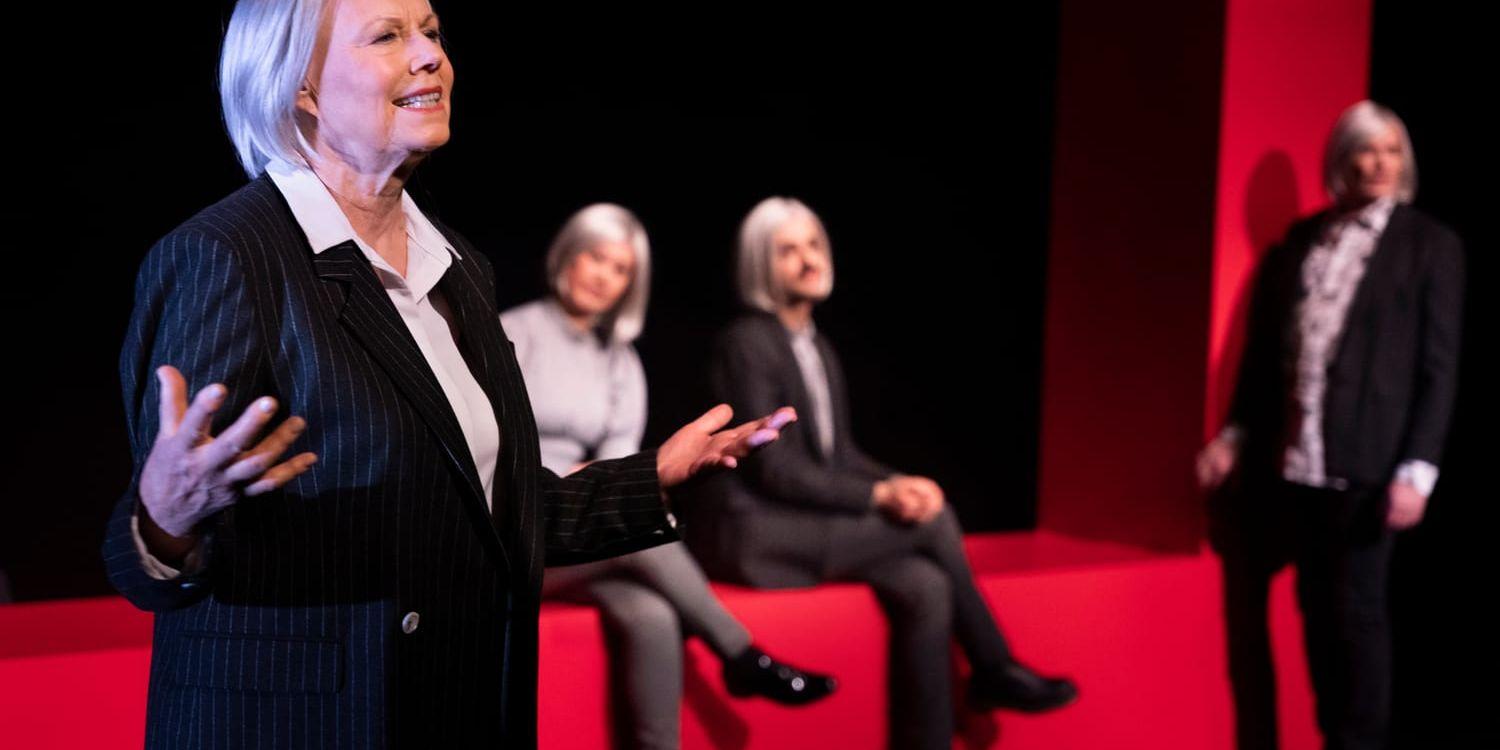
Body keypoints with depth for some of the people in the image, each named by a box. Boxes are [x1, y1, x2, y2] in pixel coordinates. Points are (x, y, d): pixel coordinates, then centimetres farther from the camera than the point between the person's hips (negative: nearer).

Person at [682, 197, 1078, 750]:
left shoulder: (819, 349, 14)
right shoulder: (747, 343, -12)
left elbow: (840, 454, 14)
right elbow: (774, 467, -18)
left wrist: (898, 483, -7)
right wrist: (879, 495, -19)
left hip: (803, 521, 8)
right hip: (752, 529, -8)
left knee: (926, 587, -17)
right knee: (932, 519, -15)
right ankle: (995, 670, 1)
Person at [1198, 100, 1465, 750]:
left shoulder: (1431, 244, 1)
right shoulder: (1299, 239, 11)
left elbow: (1438, 367, -4)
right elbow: (1267, 347, 15)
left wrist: (1417, 467, -10)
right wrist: (1237, 432, 11)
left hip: (1365, 462, -4)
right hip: (1294, 458, 4)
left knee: (1356, 611, -1)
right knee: (1317, 609, 8)